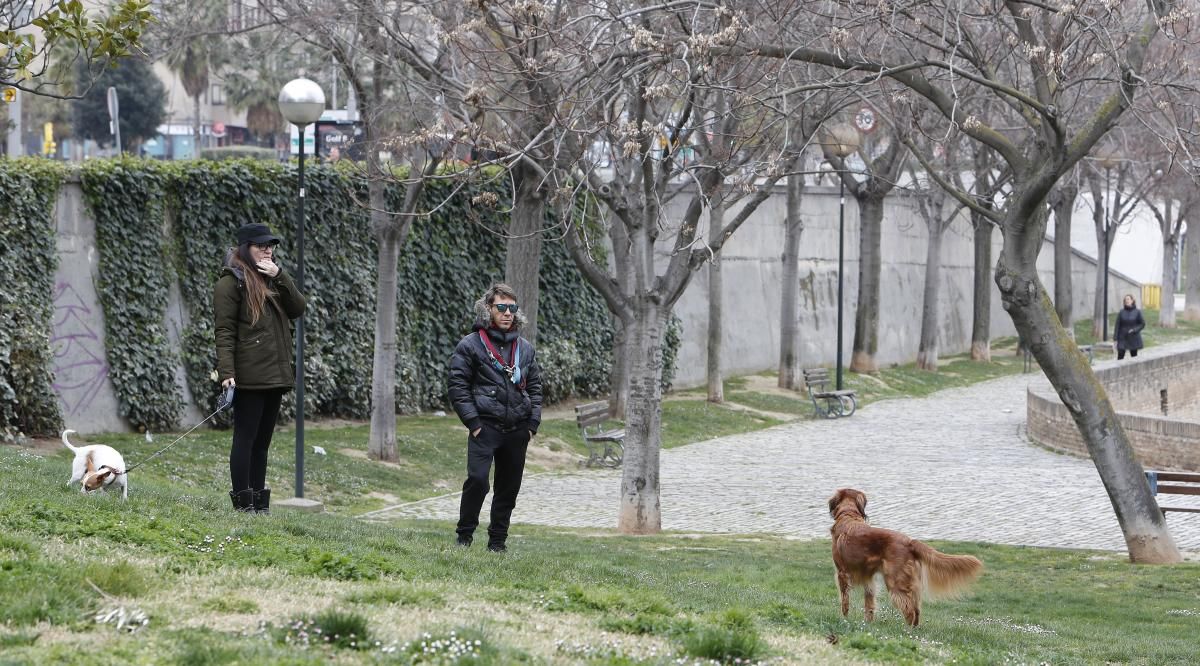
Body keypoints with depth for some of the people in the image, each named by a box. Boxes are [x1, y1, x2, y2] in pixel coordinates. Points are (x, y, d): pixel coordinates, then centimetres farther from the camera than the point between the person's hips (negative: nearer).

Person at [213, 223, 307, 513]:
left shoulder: (273, 279, 18)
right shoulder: (231, 282, -5)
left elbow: (298, 309, 5)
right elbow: (225, 331, -11)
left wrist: (280, 276, -7)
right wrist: (226, 372, -19)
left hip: (275, 375, 8)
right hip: (249, 377, -8)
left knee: (262, 440, 10)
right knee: (246, 438, -5)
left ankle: (259, 504, 14)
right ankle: (243, 504, -3)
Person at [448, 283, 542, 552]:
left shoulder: (525, 348, 13)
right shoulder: (470, 345, -1)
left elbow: (535, 386, 19)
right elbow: (458, 387, -4)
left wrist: (532, 424, 8)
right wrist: (473, 422, -11)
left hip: (517, 430, 5)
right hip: (485, 427, -5)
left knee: (509, 487, 7)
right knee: (477, 479, -16)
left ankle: (497, 540, 17)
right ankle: (465, 536, -4)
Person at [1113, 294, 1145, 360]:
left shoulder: (1137, 312, -3)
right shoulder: (1121, 312, -2)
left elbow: (1142, 324, 3)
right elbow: (1117, 325, -1)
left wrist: (1134, 330, -13)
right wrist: (1115, 337, -7)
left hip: (1133, 339, 0)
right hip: (1123, 338, 0)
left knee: (1134, 357, 7)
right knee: (1120, 357, -7)